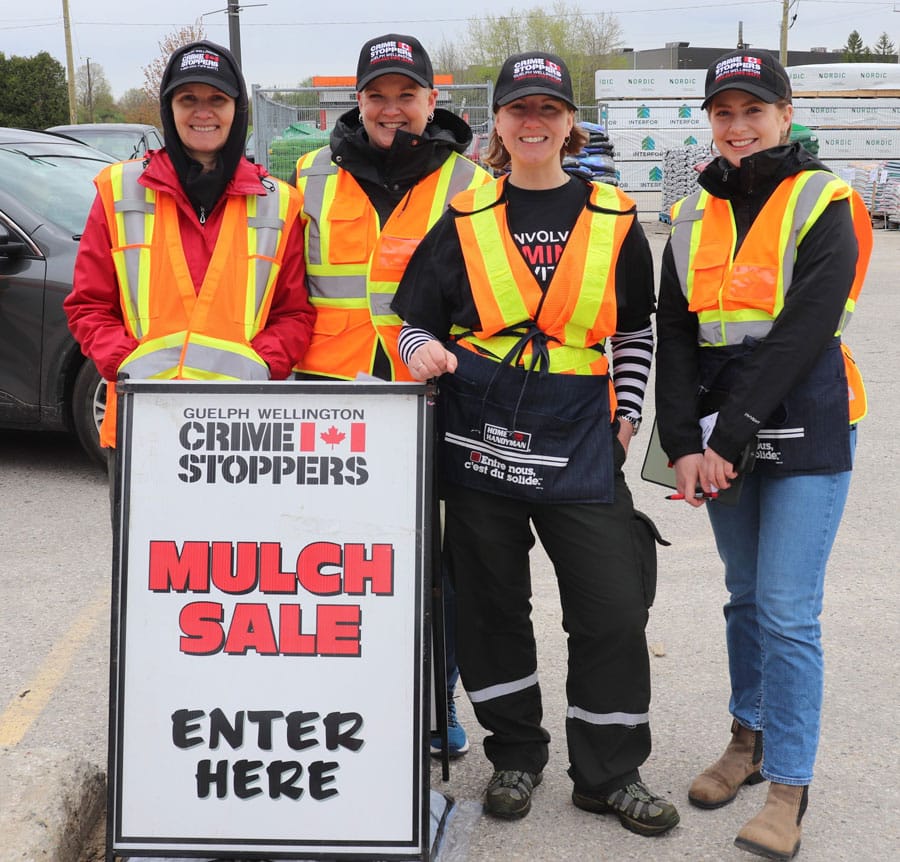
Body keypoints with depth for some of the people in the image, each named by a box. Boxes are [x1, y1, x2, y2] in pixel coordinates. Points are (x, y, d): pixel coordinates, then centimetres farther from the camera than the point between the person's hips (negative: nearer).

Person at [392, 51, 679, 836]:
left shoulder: (614, 219, 6)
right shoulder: (465, 220, 4)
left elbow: (636, 334, 15)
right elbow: (416, 321, 6)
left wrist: (626, 418, 7)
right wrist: (424, 352, -15)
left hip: (579, 446, 0)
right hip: (479, 440, 0)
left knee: (613, 609, 0)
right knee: (492, 606, 10)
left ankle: (610, 773, 17)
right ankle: (516, 755, 28)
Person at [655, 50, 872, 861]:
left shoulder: (822, 204, -6)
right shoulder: (694, 216, 10)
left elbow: (801, 334, -15)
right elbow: (676, 338, 5)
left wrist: (729, 438, -18)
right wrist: (684, 444, -8)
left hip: (805, 432, -5)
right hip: (720, 435, 5)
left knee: (788, 611, -6)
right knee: (746, 596, 15)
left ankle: (788, 787, 4)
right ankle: (750, 739, 31)